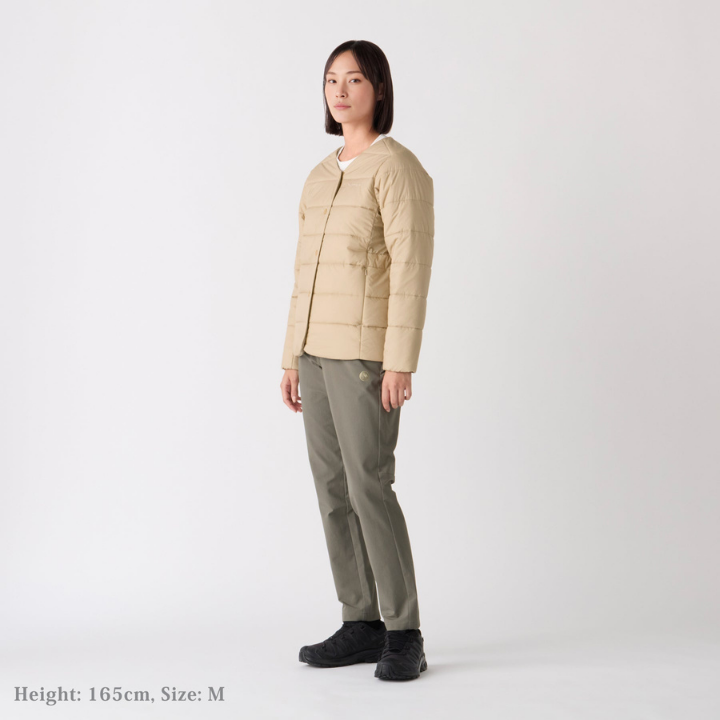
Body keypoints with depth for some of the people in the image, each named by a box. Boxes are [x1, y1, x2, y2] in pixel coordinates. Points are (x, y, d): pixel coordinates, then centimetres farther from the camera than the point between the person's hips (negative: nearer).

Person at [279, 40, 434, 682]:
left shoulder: (397, 167, -9)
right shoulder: (322, 177, 16)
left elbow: (412, 267, -15)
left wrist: (400, 363, -21)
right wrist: (293, 358, 14)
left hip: (368, 350, -8)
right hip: (319, 350, 8)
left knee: (368, 485, -11)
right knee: (332, 487, 7)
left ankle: (404, 635, 0)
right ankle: (363, 625, 15)